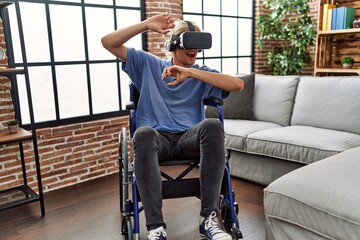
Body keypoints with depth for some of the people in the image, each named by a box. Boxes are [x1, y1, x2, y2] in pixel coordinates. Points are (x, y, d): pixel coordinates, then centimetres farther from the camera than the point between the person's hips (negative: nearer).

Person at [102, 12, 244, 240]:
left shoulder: (202, 73, 14)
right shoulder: (148, 64, 15)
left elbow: (238, 84, -5)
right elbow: (108, 42, 10)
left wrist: (191, 72, -14)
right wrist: (147, 25, -1)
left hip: (189, 138, 1)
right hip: (157, 138, 0)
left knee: (213, 125, -32)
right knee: (144, 133, -36)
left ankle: (209, 218, -28)